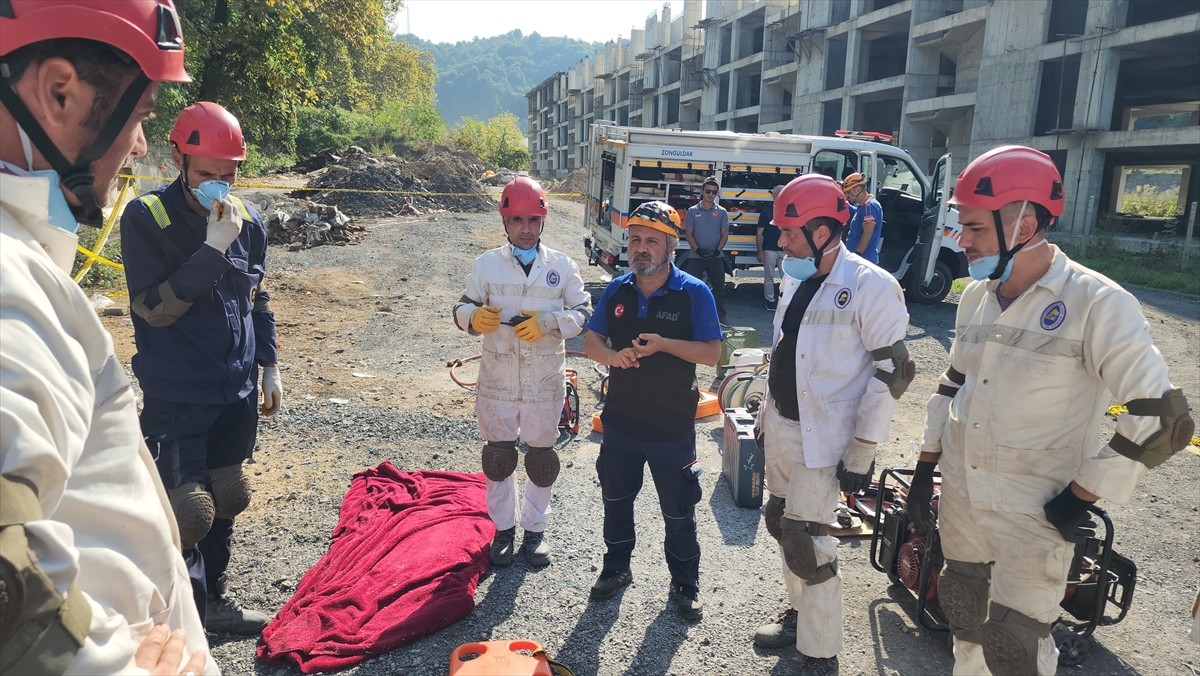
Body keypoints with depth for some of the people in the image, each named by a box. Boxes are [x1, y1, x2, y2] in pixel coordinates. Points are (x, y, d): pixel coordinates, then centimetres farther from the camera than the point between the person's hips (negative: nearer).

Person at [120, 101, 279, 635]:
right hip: (176, 400, -5)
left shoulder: (247, 220, 3)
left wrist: (268, 367, 13)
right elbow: (155, 308, -19)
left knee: (222, 502, 17)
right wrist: (213, 249, -25)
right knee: (185, 511, -2)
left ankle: (215, 599, 34)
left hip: (236, 395, 5)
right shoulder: (146, 219, -11)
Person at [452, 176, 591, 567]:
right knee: (498, 455, 12)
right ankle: (503, 529, 32)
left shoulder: (563, 267, -1)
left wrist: (548, 322, -19)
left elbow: (584, 313, -1)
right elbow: (462, 309, 3)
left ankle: (535, 530, 32)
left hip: (546, 383, 0)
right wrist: (475, 317, -21)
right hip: (497, 382, 1)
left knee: (541, 457, 12)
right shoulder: (487, 264, 0)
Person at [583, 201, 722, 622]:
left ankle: (685, 585, 30)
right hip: (620, 420, 4)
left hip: (672, 426, -4)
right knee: (616, 499, 19)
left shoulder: (694, 293, -10)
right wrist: (612, 355, -19)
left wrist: (664, 344, -26)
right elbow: (591, 341, 4)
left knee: (678, 512, 9)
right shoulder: (617, 290, 1)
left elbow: (712, 353, -11)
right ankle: (616, 568, 41)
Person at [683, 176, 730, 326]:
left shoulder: (721, 212, 5)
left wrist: (718, 250, -12)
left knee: (719, 286, 3)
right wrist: (698, 250, -13)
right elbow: (688, 233, 1)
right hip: (696, 256, -1)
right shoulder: (692, 211, 3)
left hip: (716, 257, 1)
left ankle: (720, 316, 11)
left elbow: (724, 234, 4)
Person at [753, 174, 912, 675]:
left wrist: (862, 453, -17)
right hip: (781, 428, 8)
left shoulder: (870, 287, -16)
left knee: (806, 538, -5)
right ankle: (801, 613, 36)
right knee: (781, 522, 15)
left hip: (824, 437, -8)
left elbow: (891, 372, -17)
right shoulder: (794, 278, 8)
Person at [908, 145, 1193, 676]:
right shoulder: (977, 296, 4)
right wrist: (925, 469, 12)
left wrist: (1079, 497, -14)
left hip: (1035, 512, -6)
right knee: (963, 614, 19)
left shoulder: (1096, 303, -17)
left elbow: (1161, 418, -18)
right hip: (959, 493, 6)